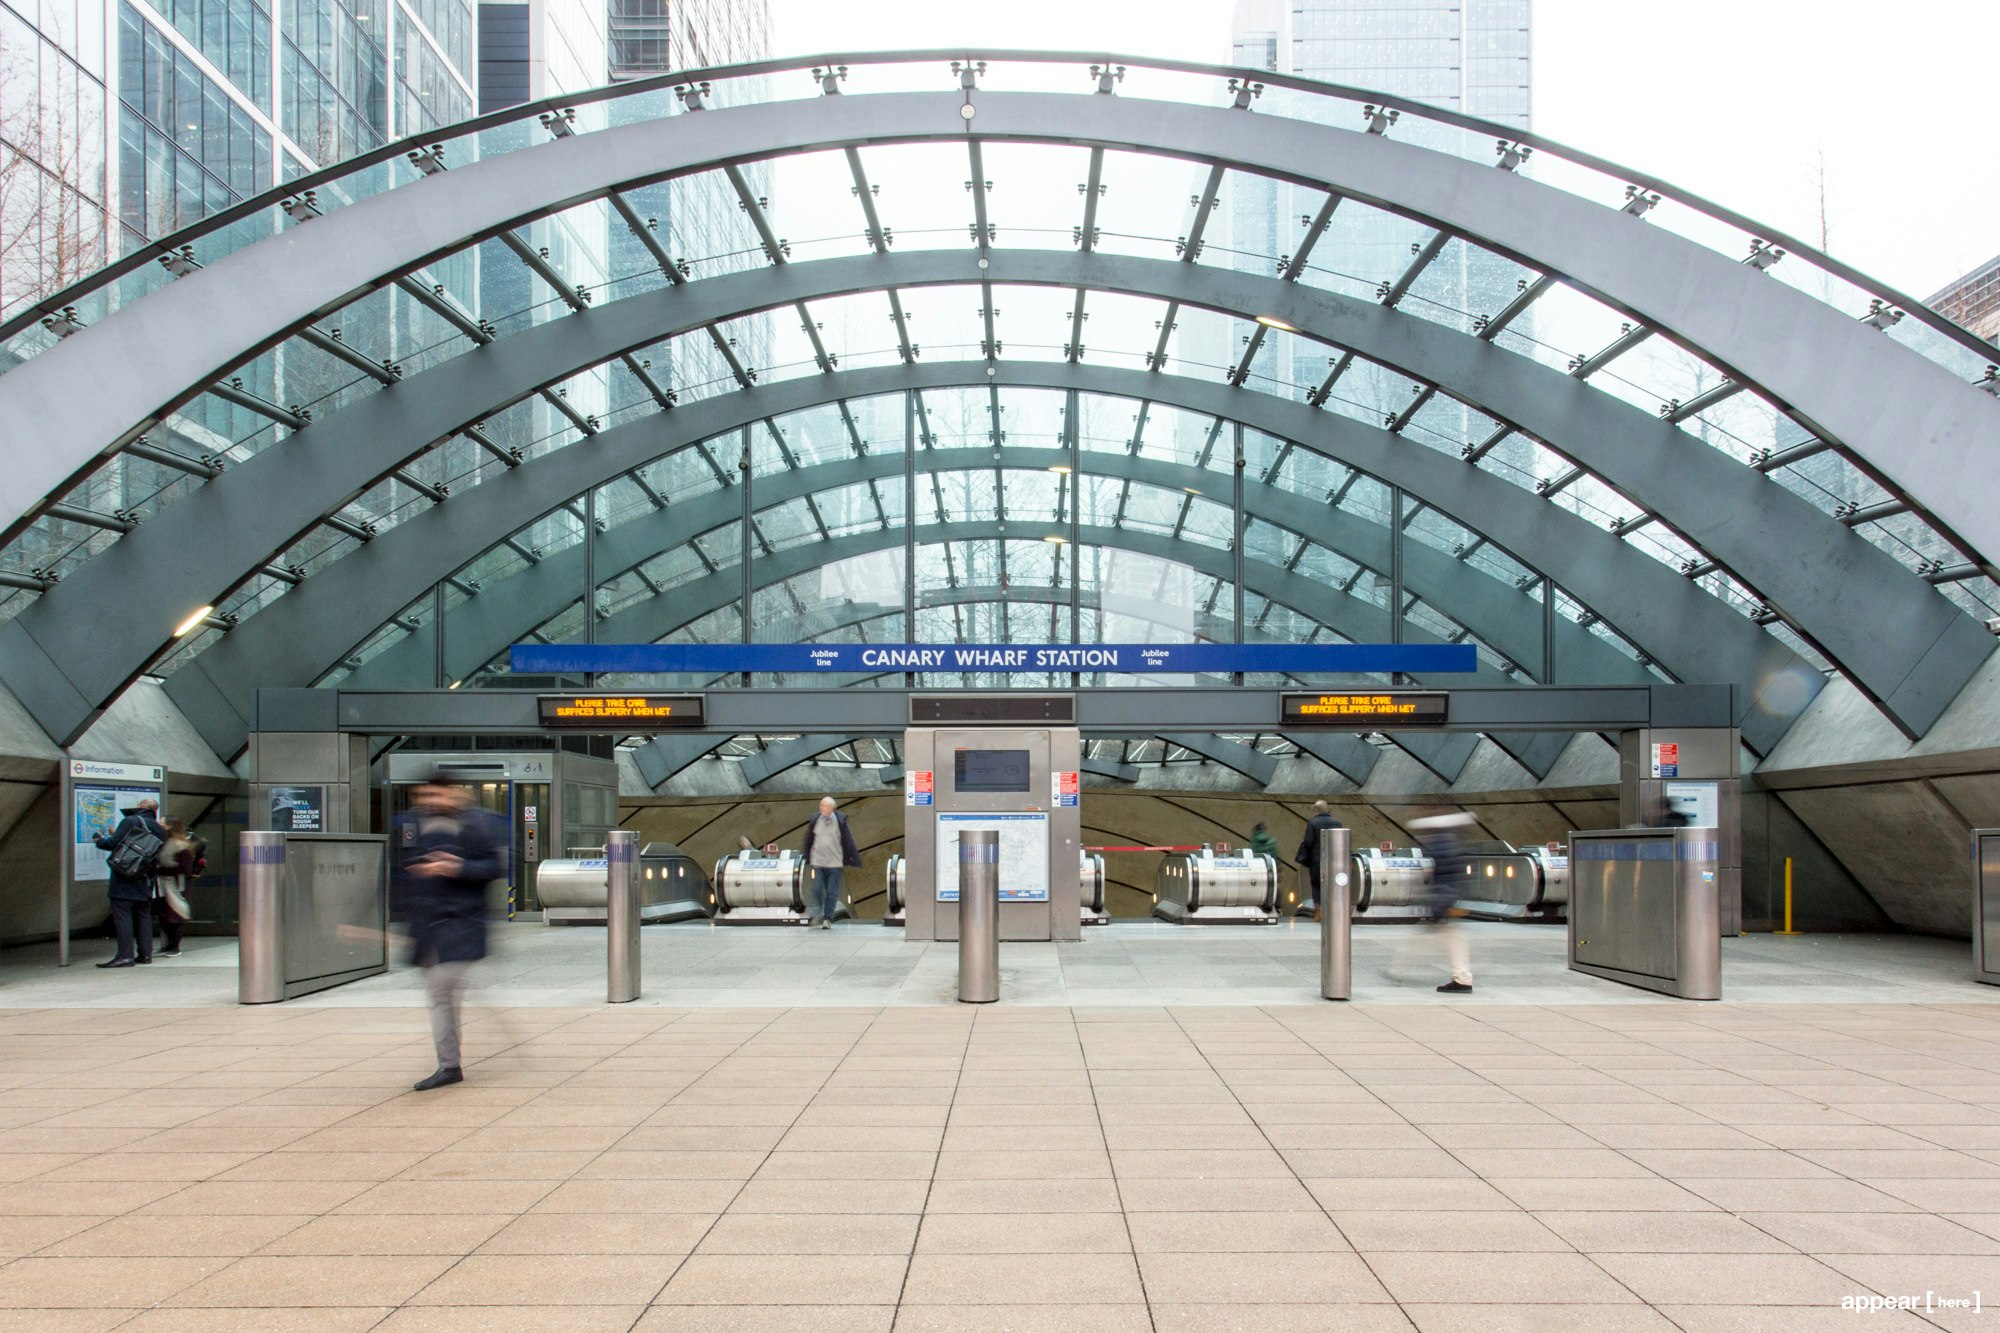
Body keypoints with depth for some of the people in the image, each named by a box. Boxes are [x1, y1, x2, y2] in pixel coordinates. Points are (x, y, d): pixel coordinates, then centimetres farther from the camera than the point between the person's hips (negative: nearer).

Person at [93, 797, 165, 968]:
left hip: (124, 880, -6)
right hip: (145, 881, 6)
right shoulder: (159, 829, 10)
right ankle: (145, 953, 11)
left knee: (122, 915, -5)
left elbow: (114, 843, -14)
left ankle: (125, 955, -10)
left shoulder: (130, 821, -8)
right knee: (143, 916, 12)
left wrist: (101, 841, 10)